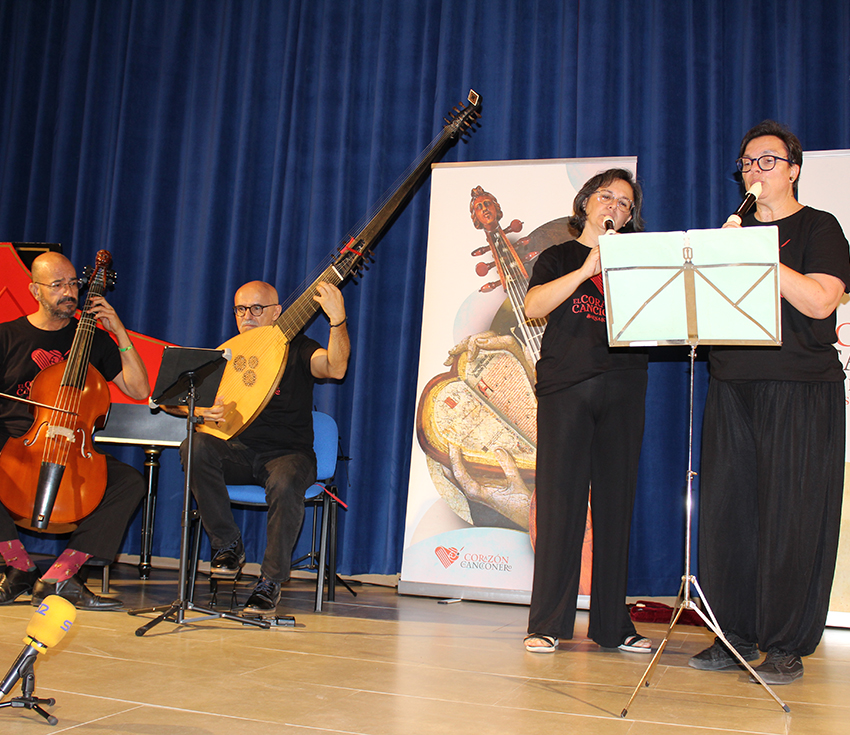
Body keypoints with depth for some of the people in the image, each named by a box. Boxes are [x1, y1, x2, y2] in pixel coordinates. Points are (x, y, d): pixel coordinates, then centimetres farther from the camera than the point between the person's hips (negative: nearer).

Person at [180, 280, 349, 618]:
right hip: (238, 452, 4)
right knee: (195, 447, -27)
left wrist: (337, 319, -36)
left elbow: (336, 368, -21)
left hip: (288, 452, -3)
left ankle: (270, 582, -19)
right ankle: (228, 544, -10)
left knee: (284, 484, -37)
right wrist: (198, 408, -16)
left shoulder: (298, 349, 1)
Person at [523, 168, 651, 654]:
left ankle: (612, 623, 10)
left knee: (616, 503, 2)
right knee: (560, 502, -6)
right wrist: (586, 270, -12)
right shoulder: (559, 258, 15)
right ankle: (548, 623, 0)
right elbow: (533, 307, -5)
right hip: (566, 385, -2)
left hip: (622, 390, 3)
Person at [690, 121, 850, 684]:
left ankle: (787, 645, 5)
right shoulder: (736, 231, 19)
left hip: (800, 389, -5)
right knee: (727, 509, 3)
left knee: (790, 517, -5)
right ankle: (735, 634, 14)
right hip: (733, 386, 5)